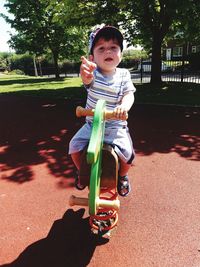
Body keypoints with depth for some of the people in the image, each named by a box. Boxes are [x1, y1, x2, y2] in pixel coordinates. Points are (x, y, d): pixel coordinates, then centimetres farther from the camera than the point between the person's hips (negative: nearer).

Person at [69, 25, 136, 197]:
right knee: (75, 146, -11)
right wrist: (86, 76, -60)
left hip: (115, 126, 0)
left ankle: (122, 176, 21)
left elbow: (129, 95, -14)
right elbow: (88, 80, -34)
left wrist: (124, 106, -38)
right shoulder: (94, 73, -11)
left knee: (127, 153, -17)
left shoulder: (123, 75, -4)